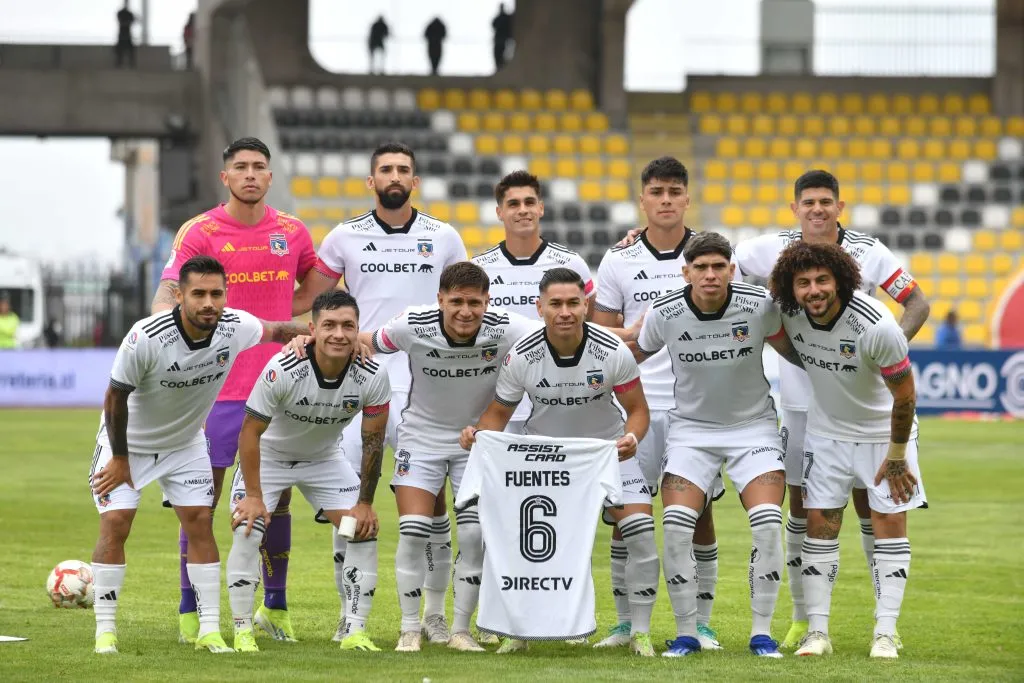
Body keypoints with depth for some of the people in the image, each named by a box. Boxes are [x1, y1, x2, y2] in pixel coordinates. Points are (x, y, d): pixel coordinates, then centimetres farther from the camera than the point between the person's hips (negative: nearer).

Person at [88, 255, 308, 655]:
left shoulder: (235, 327, -22)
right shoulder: (146, 338, -34)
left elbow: (277, 331, 2)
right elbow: (115, 397, -21)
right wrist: (120, 458, -13)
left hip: (186, 442, 4)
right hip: (128, 441, -4)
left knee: (200, 523, -3)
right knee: (115, 524, -12)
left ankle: (209, 630, 1)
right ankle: (105, 630, -5)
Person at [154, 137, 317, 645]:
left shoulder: (291, 231, 7)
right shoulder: (200, 232, -4)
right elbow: (168, 291, -14)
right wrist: (167, 315, -34)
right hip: (217, 388, -3)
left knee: (277, 497, 7)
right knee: (203, 497, -3)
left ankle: (275, 608, 18)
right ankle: (190, 612, 4)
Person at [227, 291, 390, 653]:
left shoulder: (372, 377, -25)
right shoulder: (282, 370, -35)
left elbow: (372, 442, -12)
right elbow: (250, 431, -24)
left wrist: (365, 502, -8)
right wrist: (253, 495, -22)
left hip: (325, 458, 3)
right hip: (269, 455, -3)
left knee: (364, 531, -8)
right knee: (247, 531, -19)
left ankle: (355, 632, 1)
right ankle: (243, 631, -6)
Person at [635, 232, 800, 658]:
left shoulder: (759, 306, -14)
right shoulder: (663, 314, -13)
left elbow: (790, 350, 5)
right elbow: (632, 356, 5)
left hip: (753, 426, 0)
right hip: (690, 428, 0)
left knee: (768, 524, -17)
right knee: (676, 527, -16)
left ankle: (762, 632, -3)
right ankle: (686, 633, -1)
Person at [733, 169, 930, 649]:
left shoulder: (868, 252, -5)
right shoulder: (773, 249, -2)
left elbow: (917, 303, 0)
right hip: (799, 398, 1)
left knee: (868, 502, 0)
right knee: (801, 503, 5)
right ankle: (803, 619, 15)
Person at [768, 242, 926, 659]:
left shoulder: (876, 326, -31)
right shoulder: (789, 314, -18)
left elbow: (904, 395, -20)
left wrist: (896, 457, -12)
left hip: (884, 431, -4)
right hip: (827, 432, 4)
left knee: (890, 522, -5)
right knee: (820, 523, -1)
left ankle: (885, 633, -2)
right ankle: (817, 632, 3)